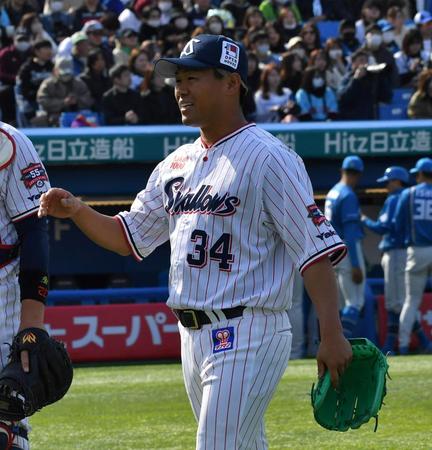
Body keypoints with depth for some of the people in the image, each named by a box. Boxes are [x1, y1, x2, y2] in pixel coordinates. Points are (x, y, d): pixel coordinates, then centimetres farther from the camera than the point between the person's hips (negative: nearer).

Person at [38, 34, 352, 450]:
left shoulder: (268, 158, -10)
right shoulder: (177, 164, 15)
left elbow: (315, 249, -15)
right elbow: (130, 236, 23)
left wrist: (332, 336, -22)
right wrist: (77, 211, 4)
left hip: (248, 335, -8)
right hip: (193, 335, 8)